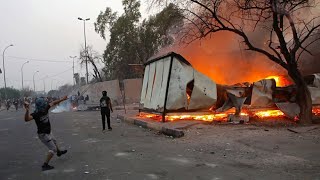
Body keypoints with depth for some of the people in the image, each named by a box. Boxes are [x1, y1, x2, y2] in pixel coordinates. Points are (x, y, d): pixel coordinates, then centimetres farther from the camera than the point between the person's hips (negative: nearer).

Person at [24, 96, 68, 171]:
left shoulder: (45, 109, -11)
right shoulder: (36, 114, -31)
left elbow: (53, 103, 4)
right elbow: (27, 119, -49)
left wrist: (62, 99, 11)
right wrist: (27, 110, -64)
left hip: (48, 132, 9)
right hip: (43, 134, -9)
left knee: (54, 142, 33)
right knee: (53, 148, -7)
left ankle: (59, 152, 61)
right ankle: (45, 165, -4)